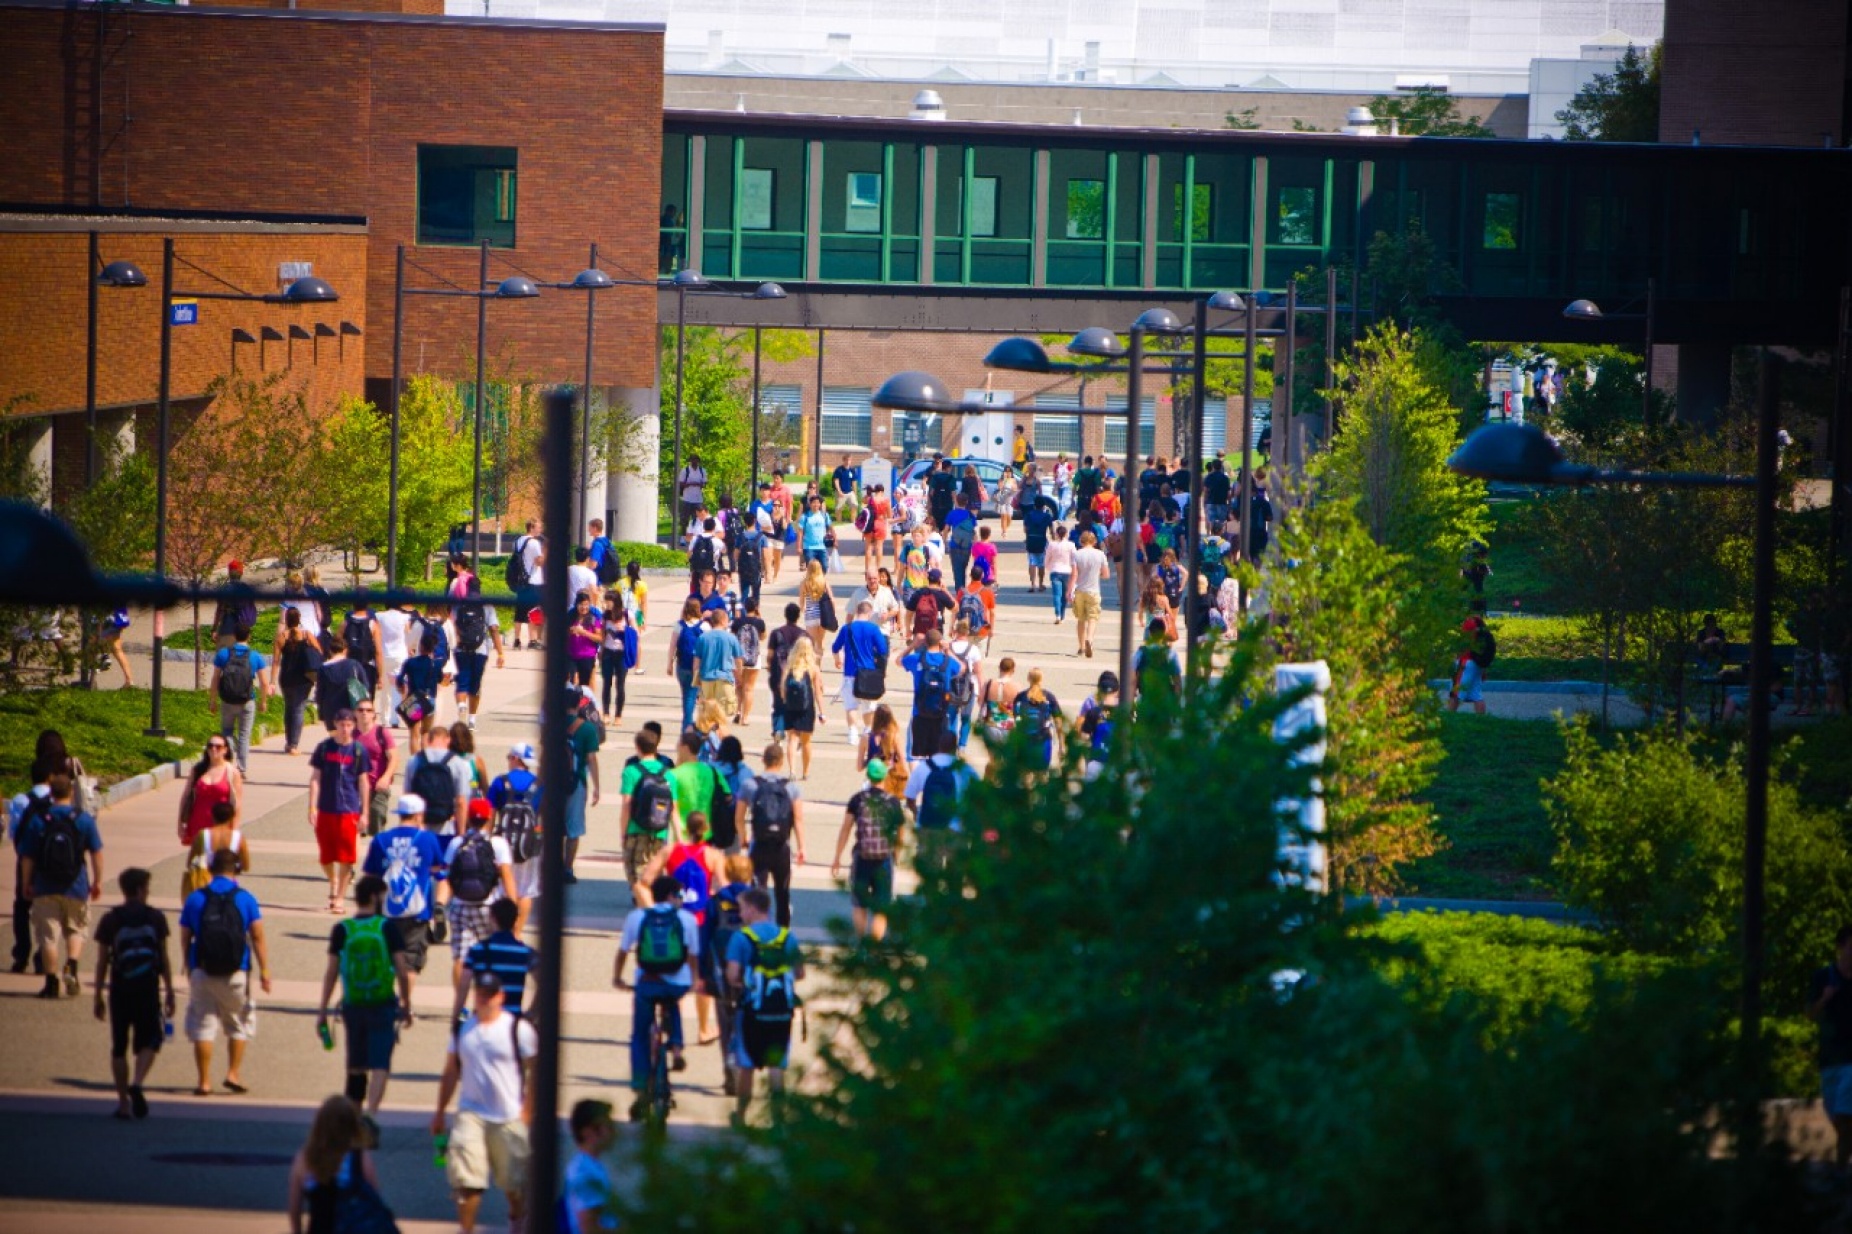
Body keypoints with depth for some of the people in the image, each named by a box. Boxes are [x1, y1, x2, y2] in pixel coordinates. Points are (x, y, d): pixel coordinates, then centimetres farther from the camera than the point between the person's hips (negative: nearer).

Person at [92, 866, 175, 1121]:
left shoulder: (110, 920, 1)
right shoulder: (156, 918, 1)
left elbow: (102, 962, 1)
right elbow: (164, 959, 2)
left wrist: (99, 996, 7)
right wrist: (169, 992, 8)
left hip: (119, 990, 1)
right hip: (148, 989, -1)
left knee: (119, 1048, 8)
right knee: (149, 1042, 8)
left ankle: (123, 1103, 7)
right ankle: (137, 1084, -17)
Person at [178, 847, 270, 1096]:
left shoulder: (195, 899, 1)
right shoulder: (245, 899, -3)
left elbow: (185, 939, 6)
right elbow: (257, 937, -5)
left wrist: (189, 970, 18)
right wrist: (264, 970, 2)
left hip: (202, 971, 1)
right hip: (236, 973, -1)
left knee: (202, 1026, 5)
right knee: (240, 1023, 17)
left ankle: (204, 1081, 3)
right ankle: (234, 1072, 13)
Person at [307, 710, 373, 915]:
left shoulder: (358, 750, 1)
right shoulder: (324, 747, 2)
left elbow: (363, 782, 4)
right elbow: (315, 778, 4)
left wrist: (365, 812, 1)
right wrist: (312, 807, -3)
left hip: (349, 811, -1)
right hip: (326, 809, 1)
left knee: (346, 857, -4)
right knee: (326, 855, 8)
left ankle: (339, 898, 6)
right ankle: (333, 883, 36)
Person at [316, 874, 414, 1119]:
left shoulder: (341, 930, 0)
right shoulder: (387, 927, -5)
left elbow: (331, 972, 0)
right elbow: (402, 970, -6)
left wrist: (322, 1010, 7)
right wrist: (406, 1006, 5)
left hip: (352, 1006, 3)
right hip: (383, 1006, -3)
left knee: (356, 1066, 17)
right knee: (380, 1065, -6)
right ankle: (370, 1115, -23)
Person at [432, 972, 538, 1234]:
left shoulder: (518, 1029, -4)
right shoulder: (462, 1030, 8)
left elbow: (534, 1071, -3)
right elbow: (451, 1073, 14)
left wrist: (527, 1112, -10)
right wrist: (440, 1113, 14)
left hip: (510, 1119, -2)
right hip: (471, 1114, 2)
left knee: (515, 1183, 10)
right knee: (466, 1180, -11)